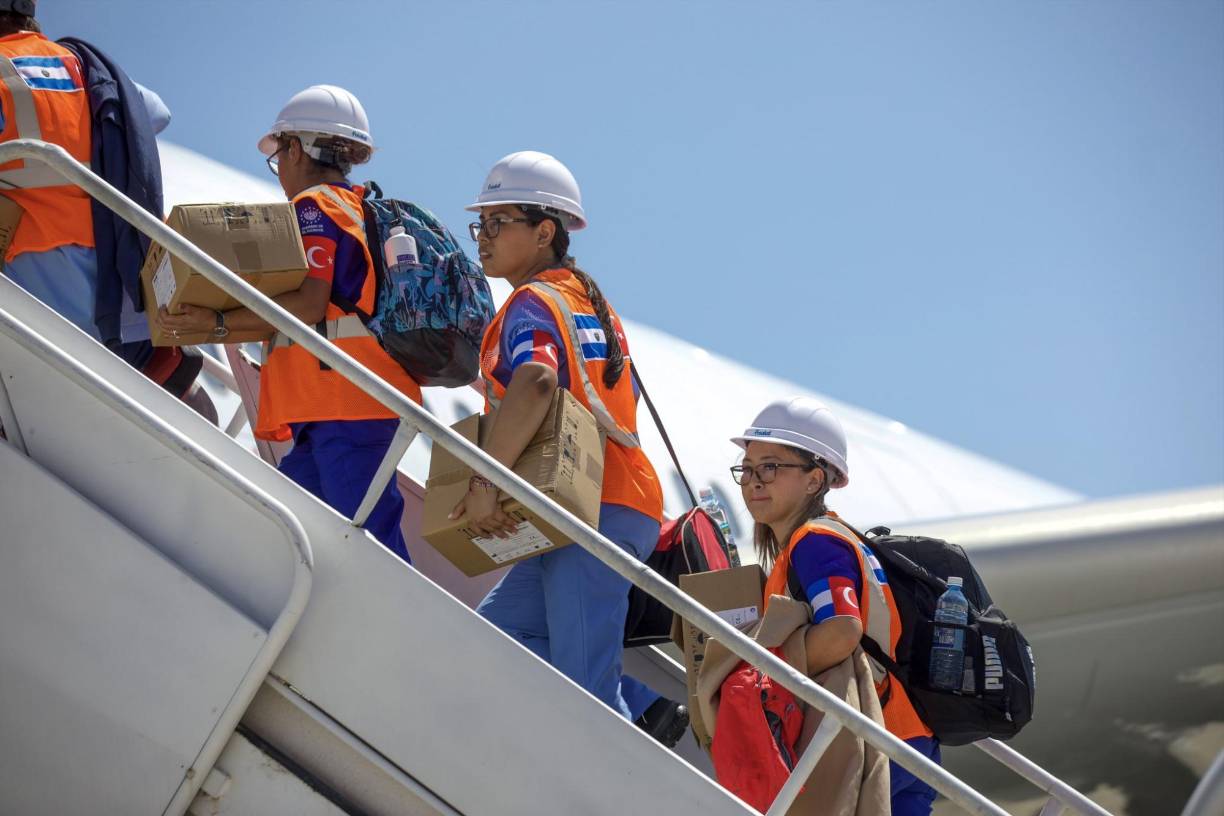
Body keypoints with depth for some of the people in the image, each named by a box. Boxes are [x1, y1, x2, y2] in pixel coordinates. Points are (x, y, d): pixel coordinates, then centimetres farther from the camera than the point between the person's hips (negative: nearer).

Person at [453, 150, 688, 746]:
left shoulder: (532, 302, -7)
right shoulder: (589, 301, 22)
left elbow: (535, 383, -29)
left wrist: (486, 482, -31)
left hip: (590, 513, -10)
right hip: (621, 505, 10)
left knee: (586, 687, -10)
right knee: (497, 629, 14)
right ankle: (644, 714, 7)